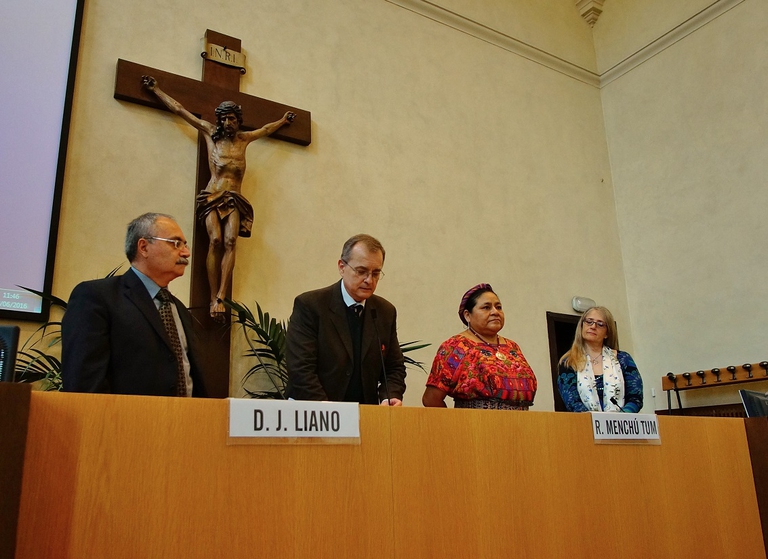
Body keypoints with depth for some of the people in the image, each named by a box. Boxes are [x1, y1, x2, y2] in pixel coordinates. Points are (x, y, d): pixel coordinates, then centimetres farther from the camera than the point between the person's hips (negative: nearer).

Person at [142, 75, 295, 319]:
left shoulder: (244, 138, 20)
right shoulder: (210, 132, 13)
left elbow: (266, 129, 39)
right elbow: (178, 109, 19)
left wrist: (283, 121, 52)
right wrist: (155, 89, 23)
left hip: (235, 199, 2)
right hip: (212, 196, -2)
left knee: (230, 242, -21)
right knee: (215, 241, -22)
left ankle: (220, 298, -29)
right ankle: (214, 299, -22)